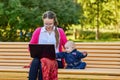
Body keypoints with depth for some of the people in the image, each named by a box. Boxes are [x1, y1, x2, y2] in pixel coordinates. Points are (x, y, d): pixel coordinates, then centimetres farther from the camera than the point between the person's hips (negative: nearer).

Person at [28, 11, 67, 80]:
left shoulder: (60, 31, 11)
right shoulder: (38, 31, 13)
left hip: (56, 60, -1)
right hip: (40, 58, 1)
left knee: (44, 64, -36)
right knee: (35, 61, -36)